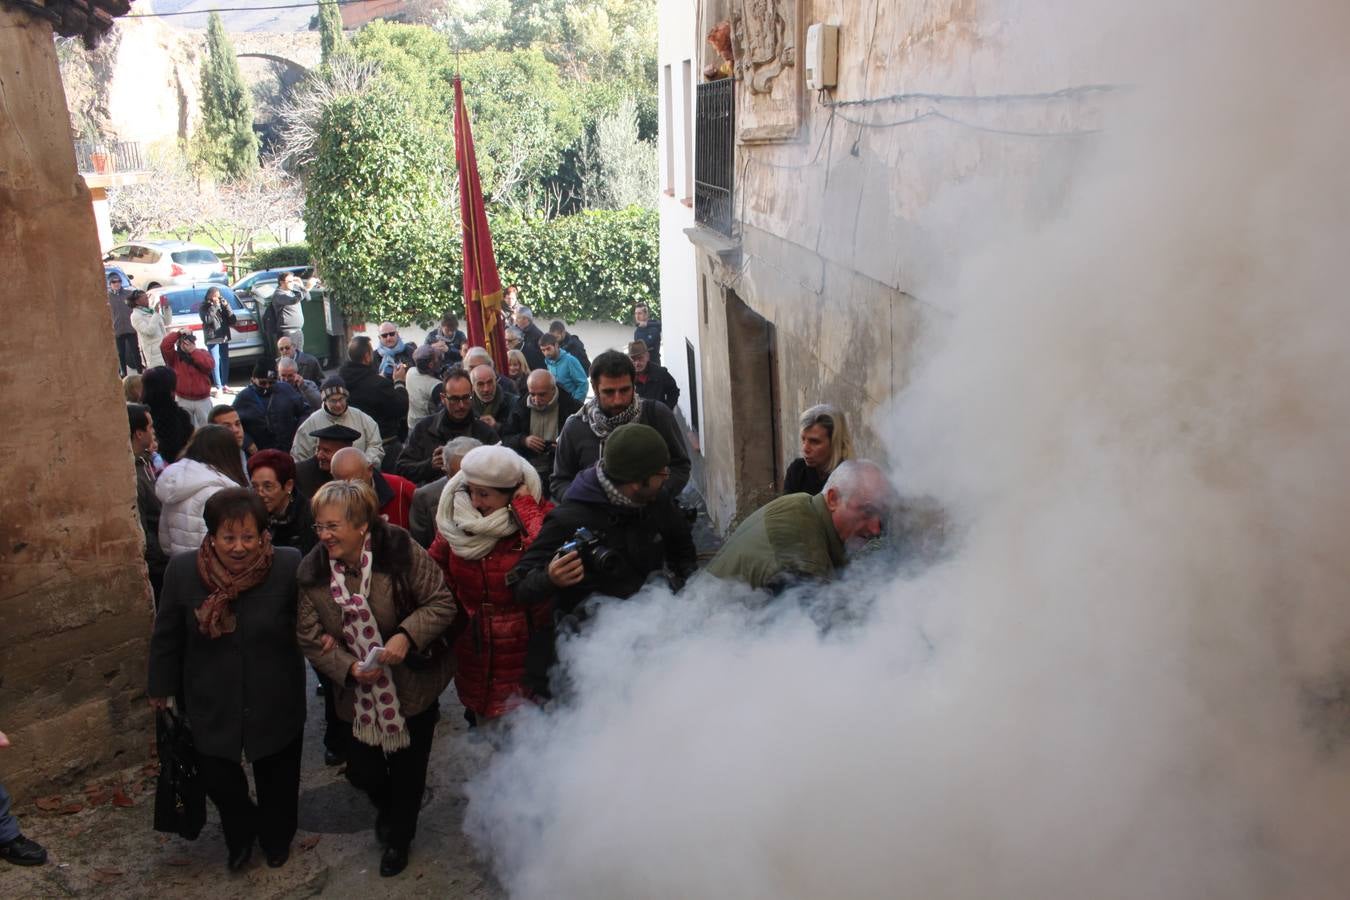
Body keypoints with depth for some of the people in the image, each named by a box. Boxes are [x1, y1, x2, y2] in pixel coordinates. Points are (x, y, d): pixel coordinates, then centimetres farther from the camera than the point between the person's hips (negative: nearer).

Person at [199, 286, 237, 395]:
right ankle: (219, 387, -5)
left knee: (225, 361, 10)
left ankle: (225, 385, 20)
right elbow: (207, 319, -20)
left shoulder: (222, 304, 9)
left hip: (224, 337, 5)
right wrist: (214, 306, -19)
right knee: (215, 363, -7)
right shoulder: (204, 307, -2)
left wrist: (226, 307, -10)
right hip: (212, 338, -5)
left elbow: (232, 320, 2)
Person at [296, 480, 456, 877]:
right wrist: (348, 667, -19)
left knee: (408, 769, 12)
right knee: (361, 771, 11)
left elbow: (442, 602, -16)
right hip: (360, 691, 3)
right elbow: (310, 637, -4)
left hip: (414, 684, -3)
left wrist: (406, 635, -31)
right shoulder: (312, 571, -9)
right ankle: (387, 807, 48)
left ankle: (399, 836, 42)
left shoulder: (400, 550, -21)